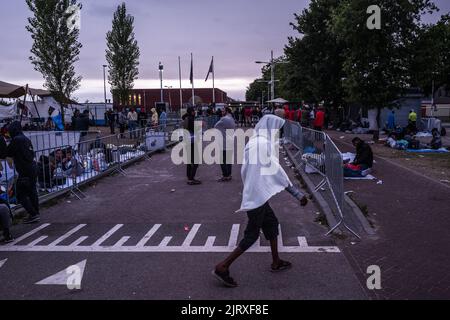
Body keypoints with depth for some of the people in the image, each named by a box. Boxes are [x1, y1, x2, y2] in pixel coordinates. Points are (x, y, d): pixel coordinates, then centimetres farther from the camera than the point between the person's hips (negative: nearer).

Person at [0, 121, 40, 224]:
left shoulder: (16, 140, -13)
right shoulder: (26, 139, 12)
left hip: (25, 172, -9)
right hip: (33, 169, 9)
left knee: (21, 195, -1)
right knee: (32, 191, 19)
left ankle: (33, 215, -4)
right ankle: (36, 213, 27)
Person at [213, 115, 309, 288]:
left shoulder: (253, 142, 8)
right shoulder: (264, 144, -19)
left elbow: (245, 171, 14)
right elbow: (277, 171, -20)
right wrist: (298, 194, -16)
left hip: (254, 194, 10)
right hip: (258, 196, -10)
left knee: (271, 223, 21)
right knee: (252, 235, 0)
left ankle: (276, 262, 33)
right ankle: (222, 268, 4)